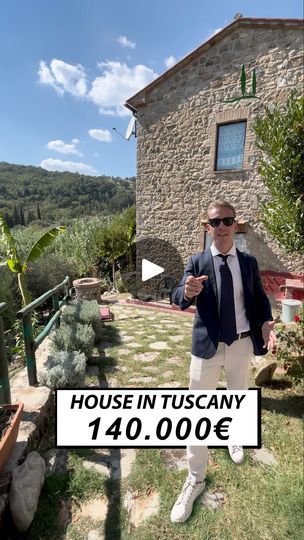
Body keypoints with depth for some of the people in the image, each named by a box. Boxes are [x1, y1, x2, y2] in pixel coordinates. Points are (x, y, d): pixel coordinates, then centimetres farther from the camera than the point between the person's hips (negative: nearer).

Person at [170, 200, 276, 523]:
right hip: (207, 346, -2)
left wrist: (266, 323, -13)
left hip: (242, 345, 3)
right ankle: (196, 478, 28)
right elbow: (179, 301, -17)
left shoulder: (249, 262, 0)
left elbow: (260, 298, 7)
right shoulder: (196, 262, -8)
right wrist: (187, 292, -41)